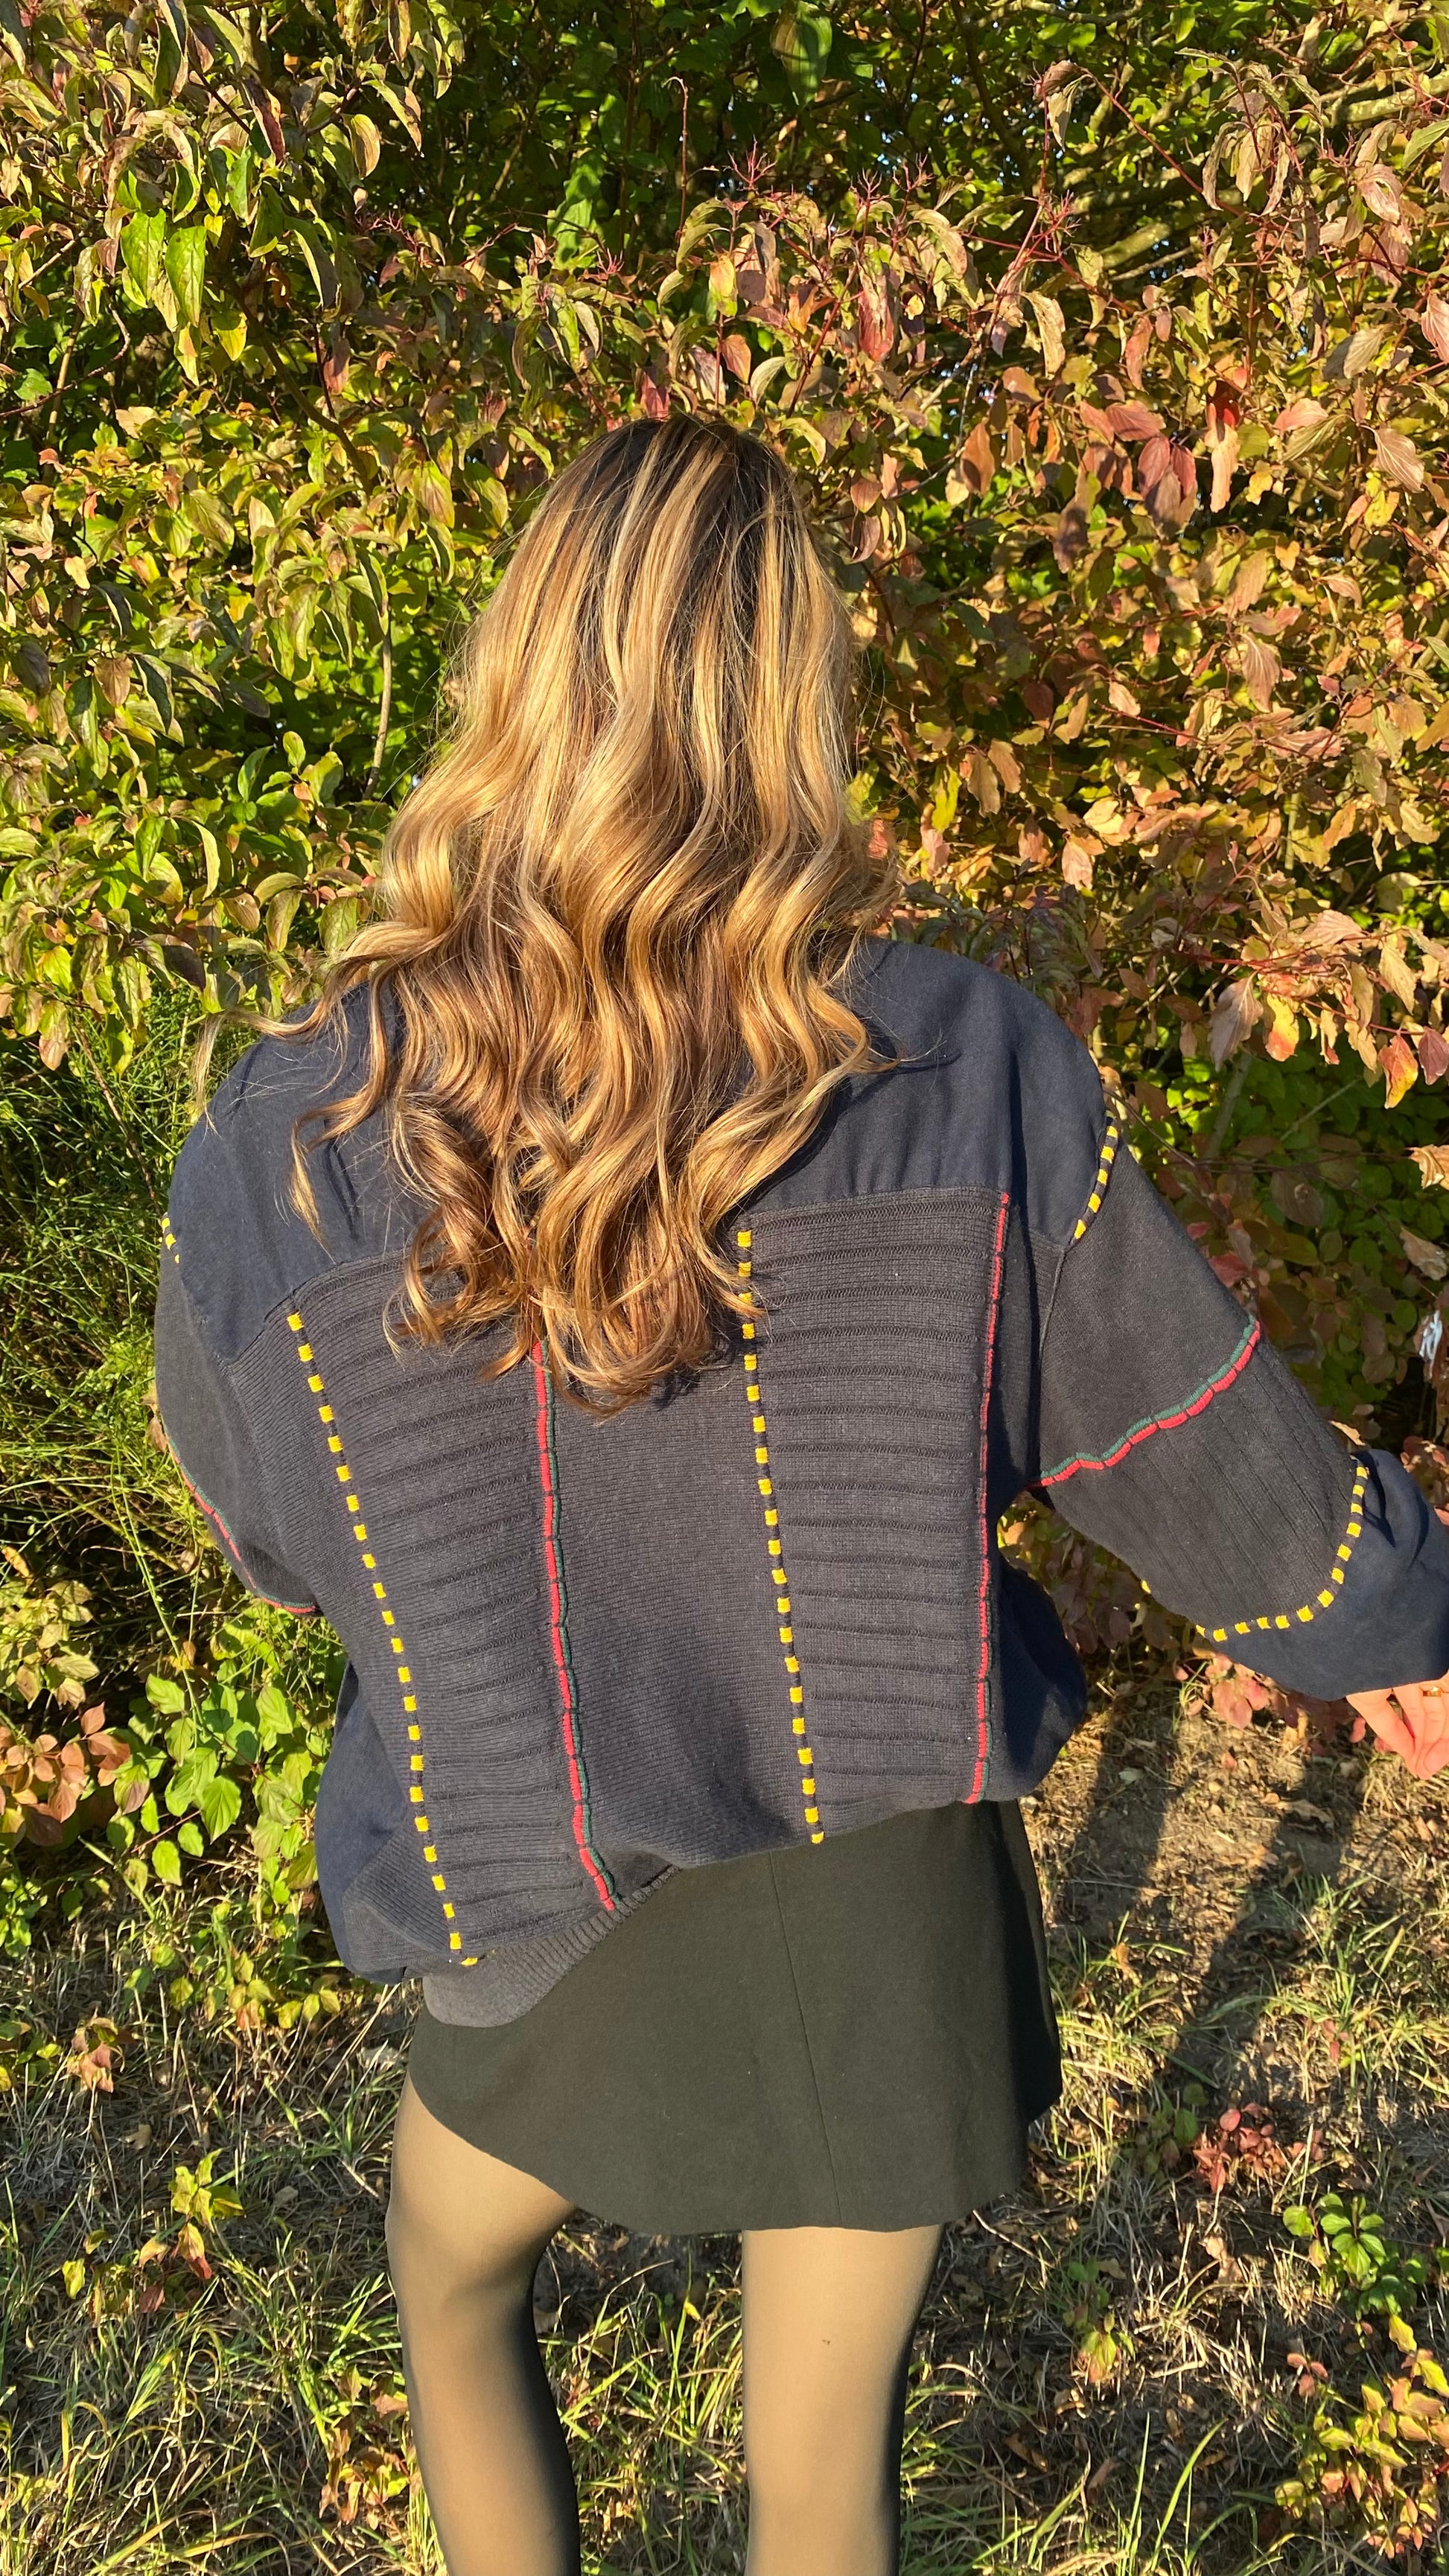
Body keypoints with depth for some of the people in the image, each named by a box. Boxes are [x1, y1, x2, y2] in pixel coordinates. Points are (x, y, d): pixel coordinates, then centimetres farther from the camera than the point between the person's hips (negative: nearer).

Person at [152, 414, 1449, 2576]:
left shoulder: (281, 1155, -19)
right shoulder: (968, 1072, -20)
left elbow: (257, 1521, 0)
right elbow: (1184, 1428, -6)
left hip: (552, 1912, 0)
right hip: (890, 1896, 1)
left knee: (452, 2276, 34)